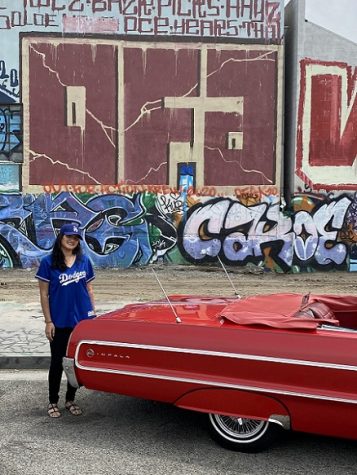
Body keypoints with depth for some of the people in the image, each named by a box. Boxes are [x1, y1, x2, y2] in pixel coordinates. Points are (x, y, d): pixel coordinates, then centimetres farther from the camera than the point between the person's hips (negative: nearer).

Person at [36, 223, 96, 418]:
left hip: (82, 320, 3)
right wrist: (48, 322, -8)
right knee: (57, 361, 9)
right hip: (59, 322, -3)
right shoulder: (48, 262, -5)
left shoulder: (84, 261, 3)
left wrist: (93, 314, 6)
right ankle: (53, 402, 25)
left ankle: (70, 400, 28)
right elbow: (44, 294, -5)